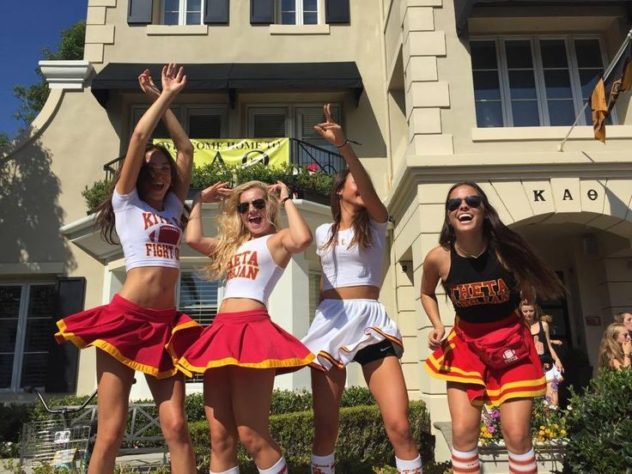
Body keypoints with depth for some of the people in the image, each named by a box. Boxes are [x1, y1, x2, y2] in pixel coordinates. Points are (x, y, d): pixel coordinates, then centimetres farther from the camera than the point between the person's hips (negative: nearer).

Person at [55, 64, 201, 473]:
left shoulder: (172, 209, 20)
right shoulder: (126, 203, 9)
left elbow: (186, 149, 19)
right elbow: (139, 138, 2)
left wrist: (167, 102, 23)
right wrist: (164, 96, 12)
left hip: (166, 323, 4)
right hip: (125, 318, -3)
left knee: (176, 426, -3)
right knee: (111, 431, -4)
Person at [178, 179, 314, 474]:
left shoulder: (277, 240, 6)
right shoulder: (232, 245, 26)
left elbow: (303, 240, -16)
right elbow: (193, 239, 16)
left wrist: (286, 200, -3)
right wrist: (200, 200, 27)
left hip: (251, 331, -7)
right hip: (220, 333, 7)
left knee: (252, 435, -8)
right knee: (220, 438, 5)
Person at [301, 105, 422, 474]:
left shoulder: (376, 223, 4)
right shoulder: (324, 232, 14)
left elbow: (370, 190, -17)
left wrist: (343, 145, -29)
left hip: (371, 322, -2)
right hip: (329, 323, 2)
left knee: (400, 425, -10)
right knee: (325, 426, 3)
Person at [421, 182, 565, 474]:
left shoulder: (505, 248, -17)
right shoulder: (438, 258, -15)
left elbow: (529, 293, 5)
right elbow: (427, 294, 7)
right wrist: (437, 326, -4)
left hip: (511, 343, -1)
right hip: (465, 344, 1)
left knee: (517, 435, -1)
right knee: (463, 433, -1)